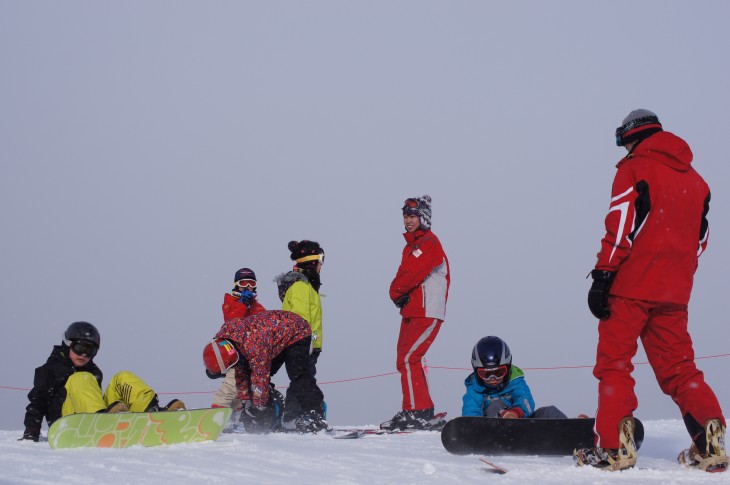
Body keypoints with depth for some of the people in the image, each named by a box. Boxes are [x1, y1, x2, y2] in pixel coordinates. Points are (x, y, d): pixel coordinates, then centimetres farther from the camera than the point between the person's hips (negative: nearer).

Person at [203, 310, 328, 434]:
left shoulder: (254, 345, -42)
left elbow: (261, 378, -34)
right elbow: (241, 375, -3)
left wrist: (259, 406, -25)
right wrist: (246, 400, -4)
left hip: (296, 333, -8)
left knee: (299, 377, -21)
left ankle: (314, 417, -21)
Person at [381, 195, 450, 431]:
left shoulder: (429, 243, -10)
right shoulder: (412, 245, 20)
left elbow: (410, 275, -20)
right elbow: (403, 276, 12)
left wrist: (397, 291, -5)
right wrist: (399, 293, -7)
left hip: (427, 314, -10)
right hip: (411, 313, 10)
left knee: (407, 359, -17)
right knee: (408, 360, 12)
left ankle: (417, 412, -16)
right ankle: (424, 412, 18)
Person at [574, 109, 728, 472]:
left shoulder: (635, 168, -4)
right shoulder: (694, 180, 16)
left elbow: (621, 227, -13)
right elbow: (699, 239, 18)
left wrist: (602, 276, -13)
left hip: (632, 284, -6)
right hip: (674, 292, 6)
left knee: (614, 363, -1)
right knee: (677, 365, 10)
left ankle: (614, 446, -8)